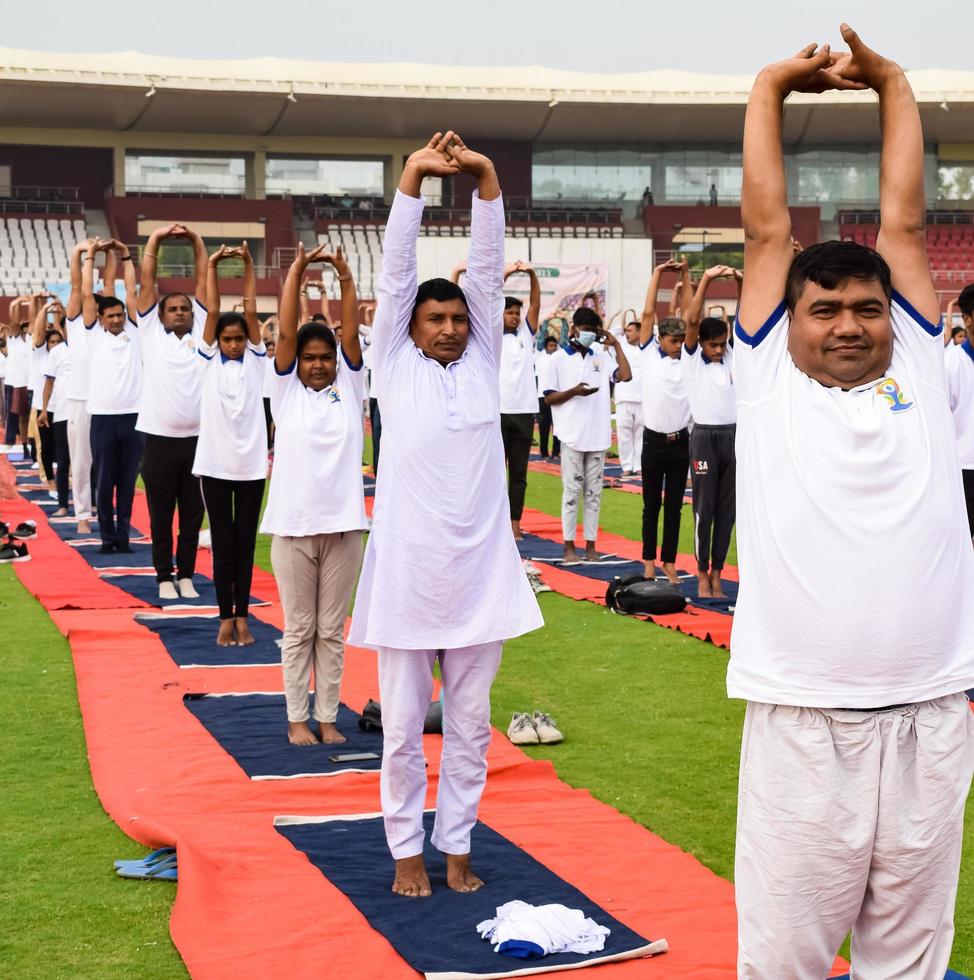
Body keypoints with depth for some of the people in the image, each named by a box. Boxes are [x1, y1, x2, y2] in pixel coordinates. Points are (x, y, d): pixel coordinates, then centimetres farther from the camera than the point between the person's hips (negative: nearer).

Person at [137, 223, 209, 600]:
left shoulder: (200, 334, 10)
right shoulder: (151, 332, 7)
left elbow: (204, 282, 8)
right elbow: (147, 282, 3)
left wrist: (196, 241, 5)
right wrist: (155, 239, 2)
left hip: (198, 438, 1)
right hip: (160, 439, -1)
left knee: (192, 516, 7)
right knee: (160, 515, 5)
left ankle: (186, 575, 17)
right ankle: (165, 577, 15)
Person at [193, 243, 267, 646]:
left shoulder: (255, 359, 5)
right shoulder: (209, 360, 3)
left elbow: (251, 310, -4)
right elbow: (212, 312, -5)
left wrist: (249, 265, -8)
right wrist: (212, 266, -10)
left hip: (251, 464, 1)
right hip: (215, 464, -1)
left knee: (245, 543, 6)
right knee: (222, 544, 3)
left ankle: (242, 616, 11)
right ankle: (226, 618, 7)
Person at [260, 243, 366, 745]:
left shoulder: (348, 388, 7)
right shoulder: (286, 390, 3)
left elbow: (351, 333, -4)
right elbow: (285, 332, -6)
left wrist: (346, 278, -14)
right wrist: (296, 272, -12)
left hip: (343, 524, 1)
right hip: (294, 525, -1)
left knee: (333, 631, 9)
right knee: (299, 630, 7)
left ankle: (328, 717, 16)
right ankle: (297, 718, 14)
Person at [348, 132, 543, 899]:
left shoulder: (483, 364, 7)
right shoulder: (396, 367, 3)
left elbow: (489, 271, -1)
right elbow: (396, 272, -5)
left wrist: (487, 181, -11)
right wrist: (412, 179, -13)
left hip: (479, 573, 2)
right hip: (407, 571, -2)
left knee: (470, 726, 10)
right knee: (403, 727, 6)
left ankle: (457, 844, 22)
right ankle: (407, 850, 18)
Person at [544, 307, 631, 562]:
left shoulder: (601, 357, 9)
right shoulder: (560, 359, 0)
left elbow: (626, 375, -5)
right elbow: (549, 398, -1)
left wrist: (616, 344, -1)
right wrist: (573, 392, -17)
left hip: (598, 436, 3)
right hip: (572, 436, -3)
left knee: (594, 492, 7)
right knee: (572, 491, 0)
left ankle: (590, 544, 12)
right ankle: (569, 544, 5)